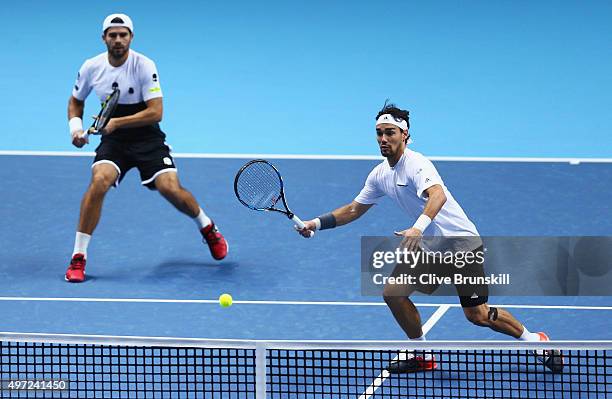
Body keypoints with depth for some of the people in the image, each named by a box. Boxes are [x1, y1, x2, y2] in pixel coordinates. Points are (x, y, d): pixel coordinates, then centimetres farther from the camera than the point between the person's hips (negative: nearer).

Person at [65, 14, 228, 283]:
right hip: (113, 140, 2)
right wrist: (76, 127, -6)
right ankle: (78, 258, -20)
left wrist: (116, 123, -25)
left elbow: (156, 112, -20)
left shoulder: (144, 66, -16)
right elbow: (76, 101, 13)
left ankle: (207, 228, 15)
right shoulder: (91, 68, -5)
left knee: (170, 188, -19)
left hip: (146, 138, -2)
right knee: (99, 180, -26)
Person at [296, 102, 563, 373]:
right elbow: (355, 209, 18)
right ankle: (422, 356, 15)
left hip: (461, 242, -8)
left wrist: (418, 227, -57)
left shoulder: (417, 164, -22)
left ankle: (535, 340, 12)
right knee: (392, 292, -2)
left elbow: (438, 195, -41)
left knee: (477, 315, -9)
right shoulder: (380, 175, 5)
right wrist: (318, 223, 8)